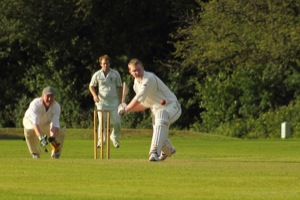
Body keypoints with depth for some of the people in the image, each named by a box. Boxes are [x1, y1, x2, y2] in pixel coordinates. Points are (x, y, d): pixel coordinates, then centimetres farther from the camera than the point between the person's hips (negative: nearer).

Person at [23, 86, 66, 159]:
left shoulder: (56, 106, -27)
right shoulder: (35, 104, -38)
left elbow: (54, 125, -36)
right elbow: (35, 123, -51)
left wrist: (52, 137, -56)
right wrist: (40, 137, -66)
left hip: (46, 123, 3)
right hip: (31, 121, -3)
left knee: (61, 131, -22)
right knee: (29, 130, -37)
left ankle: (55, 152, 6)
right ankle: (35, 153, -10)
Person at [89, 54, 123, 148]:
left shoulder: (115, 74, 0)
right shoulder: (97, 75, 0)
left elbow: (119, 87, 9)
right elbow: (91, 86, 11)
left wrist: (120, 100, 4)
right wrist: (94, 95, -8)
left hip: (113, 101, 0)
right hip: (101, 102, 0)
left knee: (117, 123, -4)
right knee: (102, 122, -7)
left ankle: (114, 137, 22)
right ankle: (101, 140, 6)